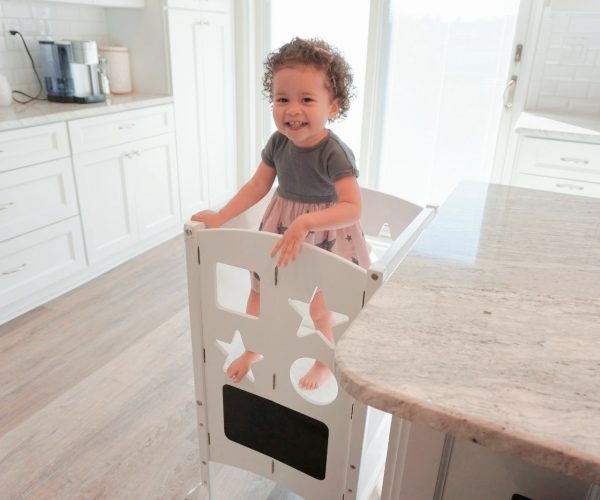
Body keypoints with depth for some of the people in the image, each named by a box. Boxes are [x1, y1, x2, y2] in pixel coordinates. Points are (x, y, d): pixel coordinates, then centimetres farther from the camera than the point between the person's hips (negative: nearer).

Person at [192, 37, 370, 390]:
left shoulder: (334, 153, -28)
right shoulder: (278, 142, -10)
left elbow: (352, 208, -34)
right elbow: (258, 185, 0)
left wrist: (305, 223, -46)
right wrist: (220, 218, -7)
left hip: (323, 234, -6)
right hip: (281, 227, 6)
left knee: (320, 307, 9)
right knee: (259, 290, 17)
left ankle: (324, 364, 40)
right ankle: (252, 351, 44)